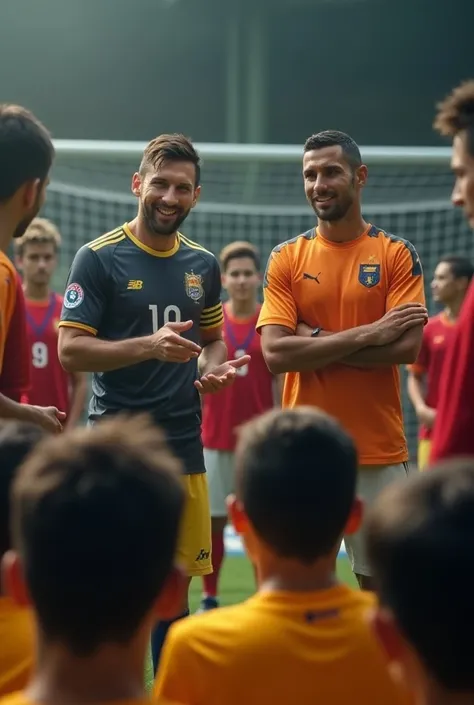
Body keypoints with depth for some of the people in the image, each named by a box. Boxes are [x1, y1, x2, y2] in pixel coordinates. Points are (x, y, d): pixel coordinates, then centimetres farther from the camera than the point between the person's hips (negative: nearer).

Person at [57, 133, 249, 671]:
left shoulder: (202, 264, 11)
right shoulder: (99, 257, -5)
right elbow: (70, 350, -10)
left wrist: (213, 369, 1)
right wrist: (149, 346, -22)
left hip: (184, 446, 5)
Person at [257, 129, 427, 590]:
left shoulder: (397, 254, 1)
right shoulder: (286, 258, 4)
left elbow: (406, 347, -12)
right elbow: (275, 353, -9)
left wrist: (315, 343, -11)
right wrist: (367, 334, -13)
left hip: (378, 449, -1)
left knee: (378, 577, 7)